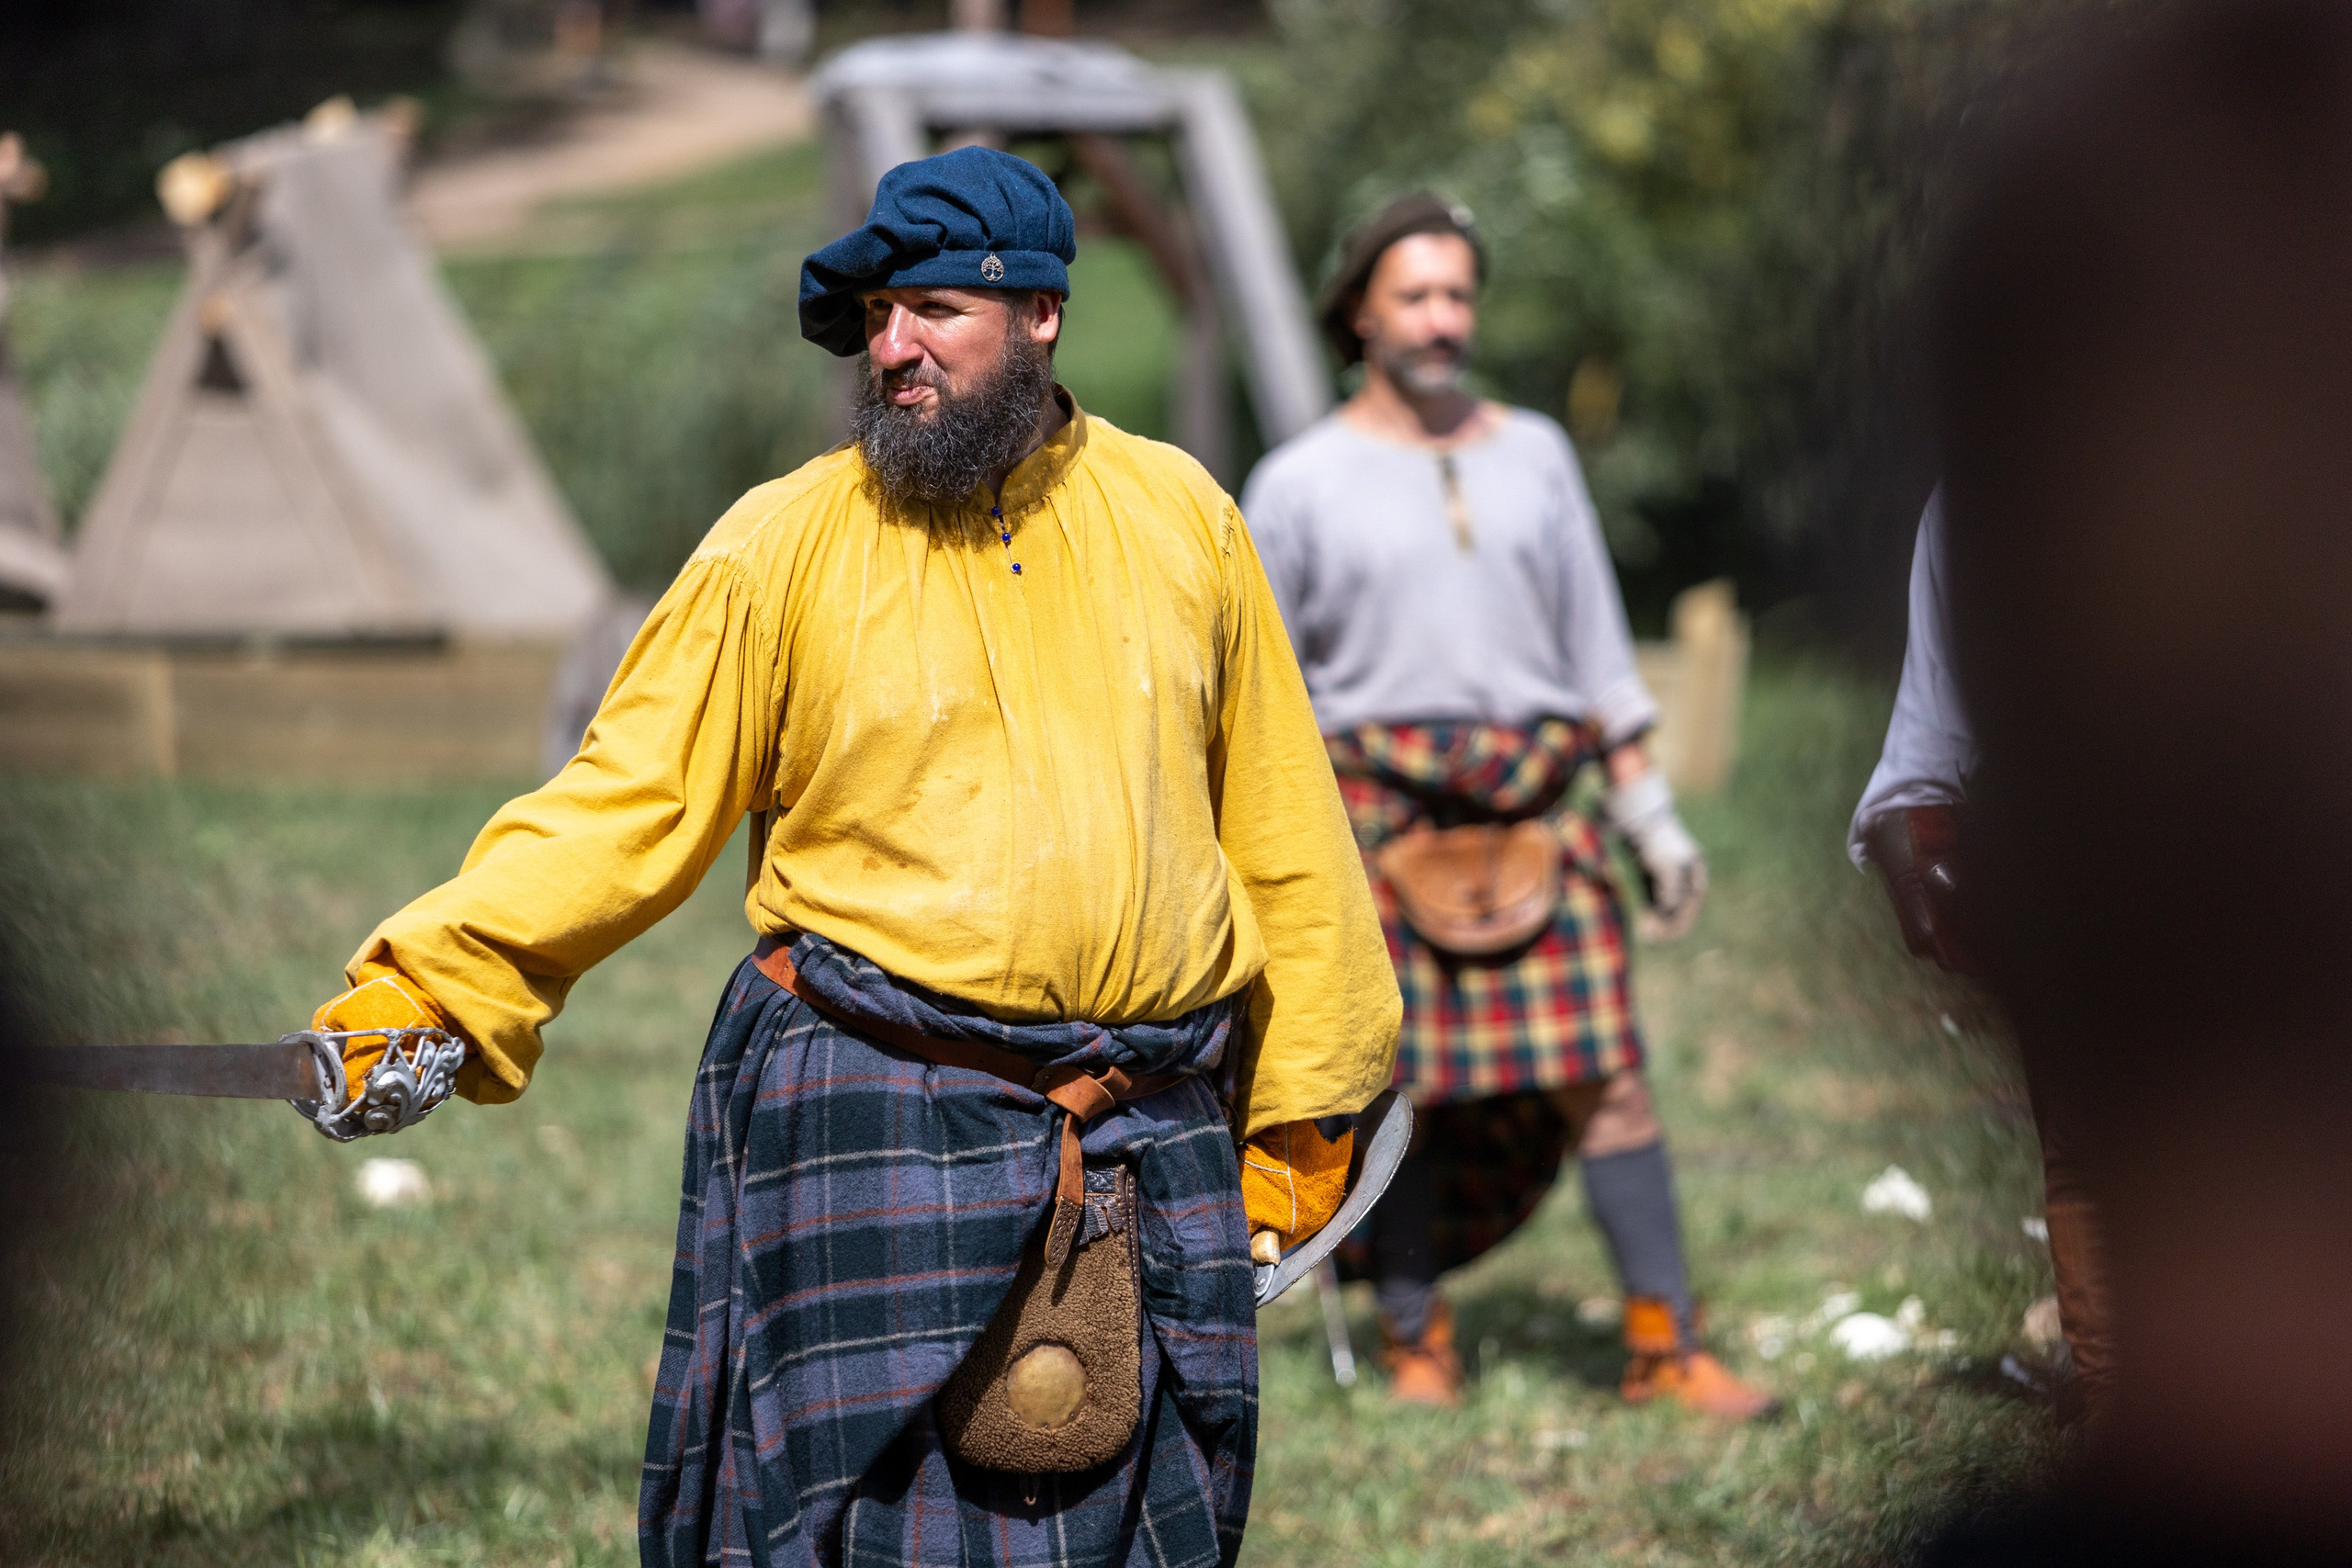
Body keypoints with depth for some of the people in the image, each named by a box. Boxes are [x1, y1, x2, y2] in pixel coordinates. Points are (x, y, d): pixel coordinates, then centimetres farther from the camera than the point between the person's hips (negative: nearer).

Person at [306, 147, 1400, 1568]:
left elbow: (1279, 831, 13)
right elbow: (628, 804, -3)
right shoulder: (783, 543, 0)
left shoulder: (1177, 516, 8)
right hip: (875, 1125, -2)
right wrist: (428, 986, -16)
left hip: (1154, 1146, 3)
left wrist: (1298, 1113, 13)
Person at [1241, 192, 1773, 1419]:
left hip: (1533, 813, 2)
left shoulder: (1534, 455, 14)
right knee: (1400, 1090, -2)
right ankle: (1415, 1338, 13)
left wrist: (1647, 808, 13)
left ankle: (1665, 1346, -2)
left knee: (1602, 1073, -5)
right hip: (1376, 812, -2)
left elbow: (1596, 645, 18)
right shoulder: (1302, 483, 5)